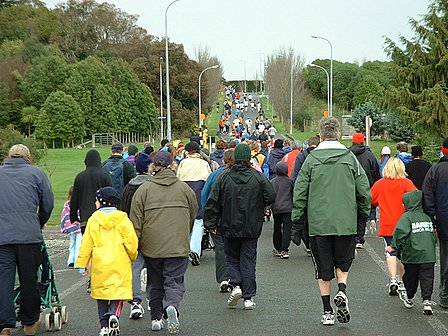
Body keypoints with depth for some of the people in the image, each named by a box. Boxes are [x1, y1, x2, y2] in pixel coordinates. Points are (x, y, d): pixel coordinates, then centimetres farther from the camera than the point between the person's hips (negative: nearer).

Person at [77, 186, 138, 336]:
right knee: (118, 291, 3)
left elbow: (86, 245, 0)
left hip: (99, 265, 1)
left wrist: (82, 264, 7)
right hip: (120, 265, -1)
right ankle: (114, 315, -24)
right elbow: (132, 242, -3)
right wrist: (133, 257, 16)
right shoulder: (123, 220, -1)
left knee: (101, 295, 11)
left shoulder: (93, 220, 0)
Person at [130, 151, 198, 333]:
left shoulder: (143, 189, -2)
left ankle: (156, 318, 18)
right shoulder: (184, 188, 2)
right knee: (175, 282, 1)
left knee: (156, 284, 16)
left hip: (152, 246, 1)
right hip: (178, 246, -1)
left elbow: (136, 221, -2)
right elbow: (193, 217, 13)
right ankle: (171, 307, -26)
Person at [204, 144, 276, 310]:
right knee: (248, 260, 6)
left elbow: (213, 201, -4)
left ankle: (236, 285, -5)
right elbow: (270, 197, -5)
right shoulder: (258, 177, -4)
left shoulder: (224, 177, -5)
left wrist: (211, 223, 4)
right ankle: (248, 298, 4)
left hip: (230, 227, 0)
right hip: (251, 227, 0)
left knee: (232, 258, 16)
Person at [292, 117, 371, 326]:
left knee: (323, 269, 9)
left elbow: (299, 191, -1)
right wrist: (364, 213, 17)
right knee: (343, 261, 19)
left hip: (318, 223, 0)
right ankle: (342, 291, -6)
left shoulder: (311, 159, -2)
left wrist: (297, 217, 8)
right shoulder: (350, 158, 0)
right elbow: (364, 190, 3)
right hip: (346, 223, 1)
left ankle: (327, 312, 10)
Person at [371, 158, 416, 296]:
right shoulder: (406, 183, -4)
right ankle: (401, 281, 23)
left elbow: (370, 200, 10)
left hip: (387, 226, 0)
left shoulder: (379, 184, 2)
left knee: (391, 253, -4)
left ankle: (393, 280, -22)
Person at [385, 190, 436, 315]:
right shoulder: (427, 217, 11)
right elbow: (434, 234, 16)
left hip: (412, 255, -3)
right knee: (427, 278, 3)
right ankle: (427, 301, -8)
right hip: (428, 255, 3)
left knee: (410, 277, 14)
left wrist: (394, 246, -13)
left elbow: (400, 231, -19)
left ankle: (409, 298, 29)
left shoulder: (406, 216, -6)